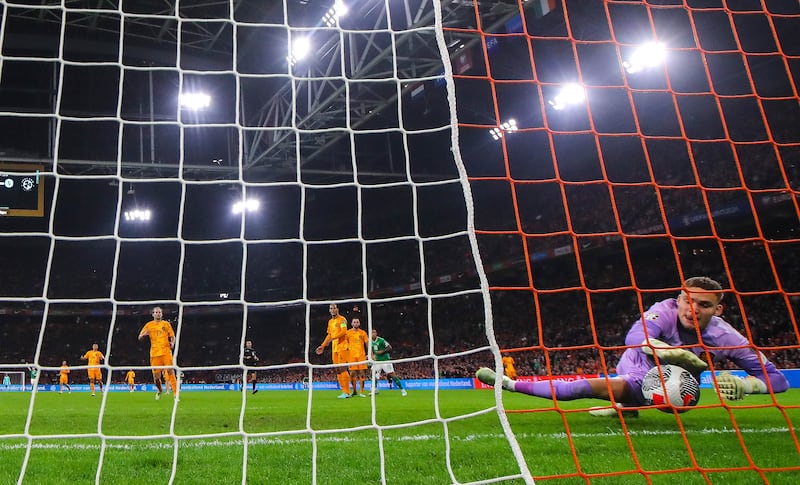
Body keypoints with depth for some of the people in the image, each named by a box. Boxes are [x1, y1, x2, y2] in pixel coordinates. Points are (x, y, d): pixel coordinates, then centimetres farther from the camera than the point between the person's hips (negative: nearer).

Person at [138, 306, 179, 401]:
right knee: (156, 375, 0)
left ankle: (176, 393, -15)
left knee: (170, 371, -14)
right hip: (154, 352, 1)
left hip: (166, 351, -1)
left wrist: (172, 343, -9)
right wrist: (144, 334, -12)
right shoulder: (149, 325, 10)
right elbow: (140, 338, 11)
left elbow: (172, 336, 13)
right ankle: (160, 390, 29)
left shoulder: (166, 324, 10)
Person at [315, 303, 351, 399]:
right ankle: (344, 391, 9)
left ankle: (347, 392, -12)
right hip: (334, 348, 8)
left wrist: (333, 338, -27)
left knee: (342, 368, -13)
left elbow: (343, 331, -18)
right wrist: (322, 346, 20)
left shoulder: (342, 319, -5)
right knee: (338, 370, 6)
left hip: (342, 346, -8)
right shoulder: (330, 322, 19)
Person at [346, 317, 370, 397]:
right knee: (352, 373, -1)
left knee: (362, 373, -4)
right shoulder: (348, 333, 4)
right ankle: (354, 391, 14)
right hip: (351, 356, 0)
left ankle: (361, 392, 1)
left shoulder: (363, 333, 7)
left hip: (361, 355, 0)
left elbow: (368, 343, 8)